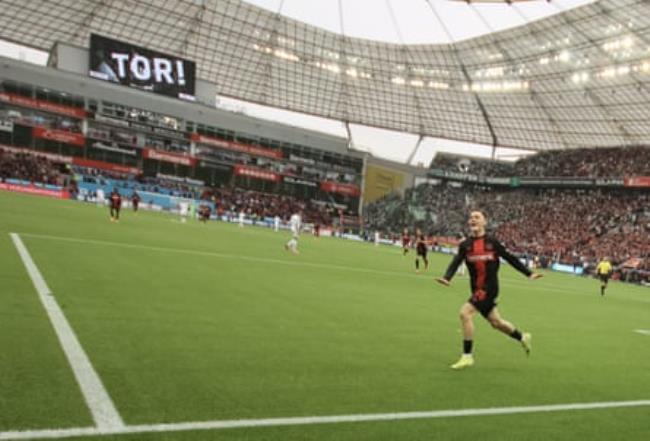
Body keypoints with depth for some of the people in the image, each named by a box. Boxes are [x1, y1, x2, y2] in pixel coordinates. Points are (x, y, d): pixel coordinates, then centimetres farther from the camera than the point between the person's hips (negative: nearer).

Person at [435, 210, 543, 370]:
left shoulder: (492, 242, -3)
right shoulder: (465, 245, 4)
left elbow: (510, 258, 5)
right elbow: (456, 262, -9)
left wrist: (529, 273, 6)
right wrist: (446, 278, -27)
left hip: (489, 287, -5)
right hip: (477, 289, 5)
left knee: (465, 313, -18)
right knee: (495, 322, 18)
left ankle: (467, 356, -6)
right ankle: (523, 337, 45)